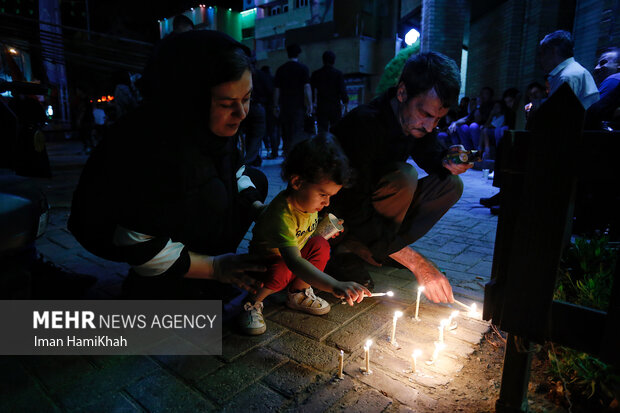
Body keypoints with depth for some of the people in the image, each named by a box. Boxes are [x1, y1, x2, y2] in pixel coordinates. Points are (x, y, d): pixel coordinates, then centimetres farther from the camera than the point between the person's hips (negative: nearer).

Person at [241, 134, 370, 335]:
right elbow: (294, 262, -50)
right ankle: (253, 302, -8)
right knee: (282, 272, -37)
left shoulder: (309, 201, -13)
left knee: (320, 245, -17)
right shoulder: (282, 214, -39)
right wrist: (336, 286, -59)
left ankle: (298, 293, 3)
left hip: (291, 260, 7)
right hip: (262, 263, -7)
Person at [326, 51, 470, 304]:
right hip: (337, 219, -7)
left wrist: (448, 161, -17)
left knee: (451, 185, -4)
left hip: (372, 207, 8)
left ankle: (379, 251, -4)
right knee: (403, 177, -29)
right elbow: (355, 212, -33)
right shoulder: (364, 124, -30)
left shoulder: (419, 121, -7)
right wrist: (418, 264, -34)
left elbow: (429, 155, 10)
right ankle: (347, 255, -15)